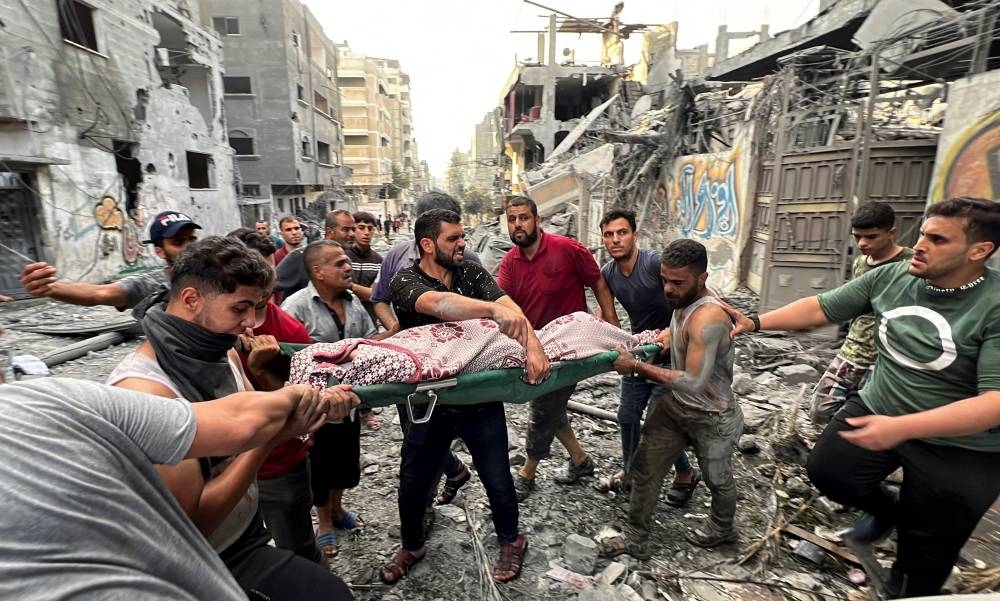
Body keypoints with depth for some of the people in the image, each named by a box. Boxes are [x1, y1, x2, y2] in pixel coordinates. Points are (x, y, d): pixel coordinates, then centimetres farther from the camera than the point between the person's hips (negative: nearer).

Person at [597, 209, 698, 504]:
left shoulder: (656, 262, -25)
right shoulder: (607, 273, -4)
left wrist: (672, 330, -40)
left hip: (668, 356, -6)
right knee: (627, 416, 13)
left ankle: (686, 473, 28)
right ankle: (629, 472, 35)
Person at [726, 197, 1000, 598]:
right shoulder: (891, 277, -10)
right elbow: (820, 309, -4)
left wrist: (902, 427, -40)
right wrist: (756, 322, -15)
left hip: (961, 448, -4)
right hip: (877, 409, 4)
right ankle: (887, 509, 29)